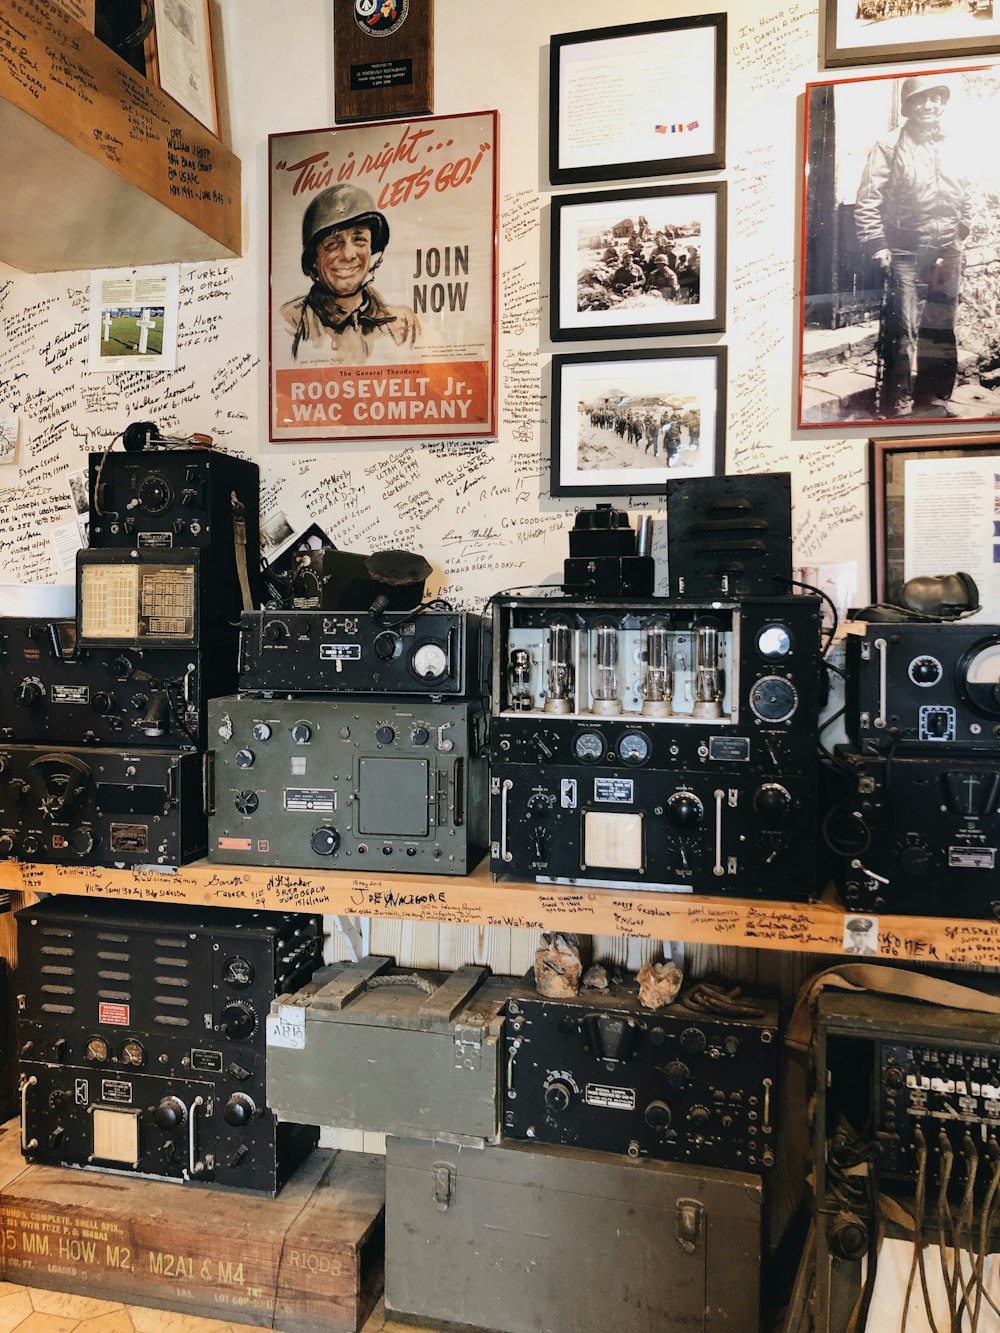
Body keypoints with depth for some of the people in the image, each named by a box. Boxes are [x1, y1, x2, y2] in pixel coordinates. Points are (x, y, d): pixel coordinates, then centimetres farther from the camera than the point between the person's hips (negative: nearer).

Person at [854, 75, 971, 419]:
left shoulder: (949, 148, 12)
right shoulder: (888, 147, -3)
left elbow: (963, 200, 15)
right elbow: (867, 201, -9)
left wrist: (959, 239, 5)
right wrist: (878, 247, -15)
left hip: (946, 254, 6)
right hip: (905, 253, -5)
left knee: (941, 331, 9)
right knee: (902, 331, -9)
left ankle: (931, 399, 21)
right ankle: (895, 407, -1)